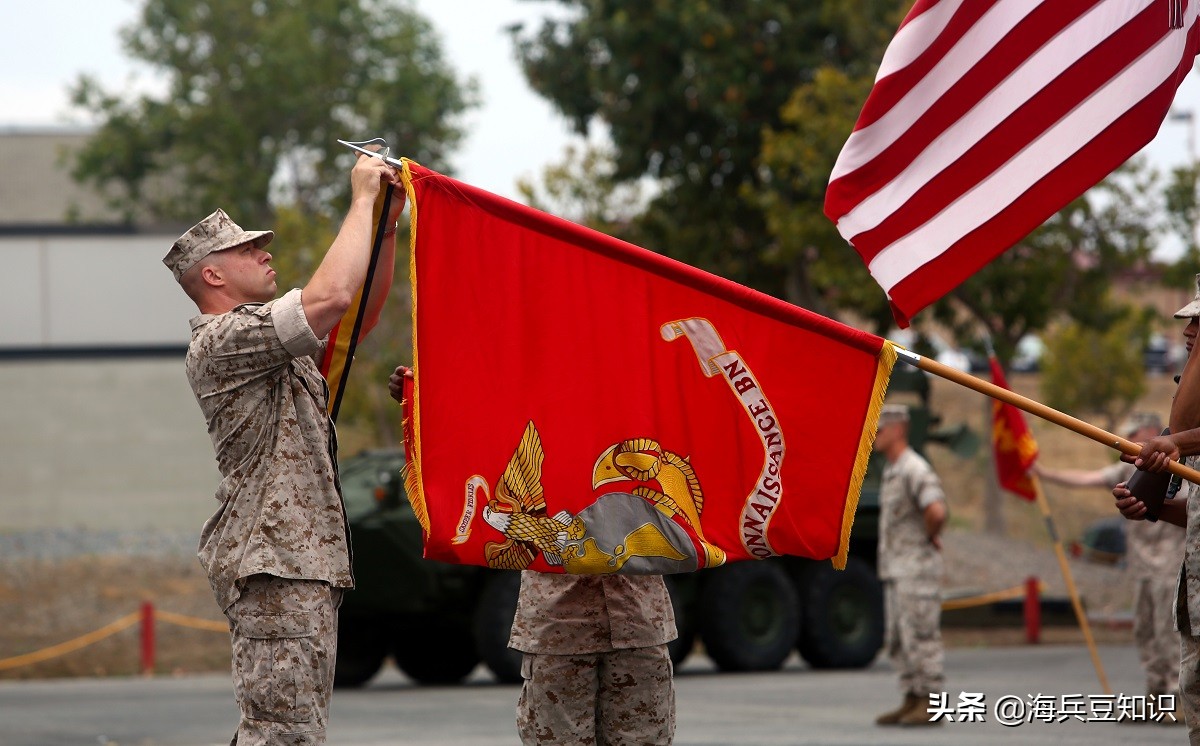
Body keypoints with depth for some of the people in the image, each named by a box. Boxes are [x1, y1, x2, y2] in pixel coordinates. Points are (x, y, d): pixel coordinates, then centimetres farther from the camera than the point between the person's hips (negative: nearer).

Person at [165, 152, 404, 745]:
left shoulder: (271, 340, 22)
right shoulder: (221, 341, -11)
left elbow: (361, 314, 26)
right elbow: (332, 295, -22)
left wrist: (386, 227, 12)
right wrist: (362, 200, -11)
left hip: (305, 560, 11)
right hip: (275, 562, -11)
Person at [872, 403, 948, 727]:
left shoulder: (915, 469, -16)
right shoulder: (891, 472, 16)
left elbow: (936, 511, -32)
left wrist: (931, 537, -13)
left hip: (918, 567, -10)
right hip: (896, 569, 10)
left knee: (921, 636, -8)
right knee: (898, 641, 11)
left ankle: (931, 704, -5)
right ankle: (913, 700, 15)